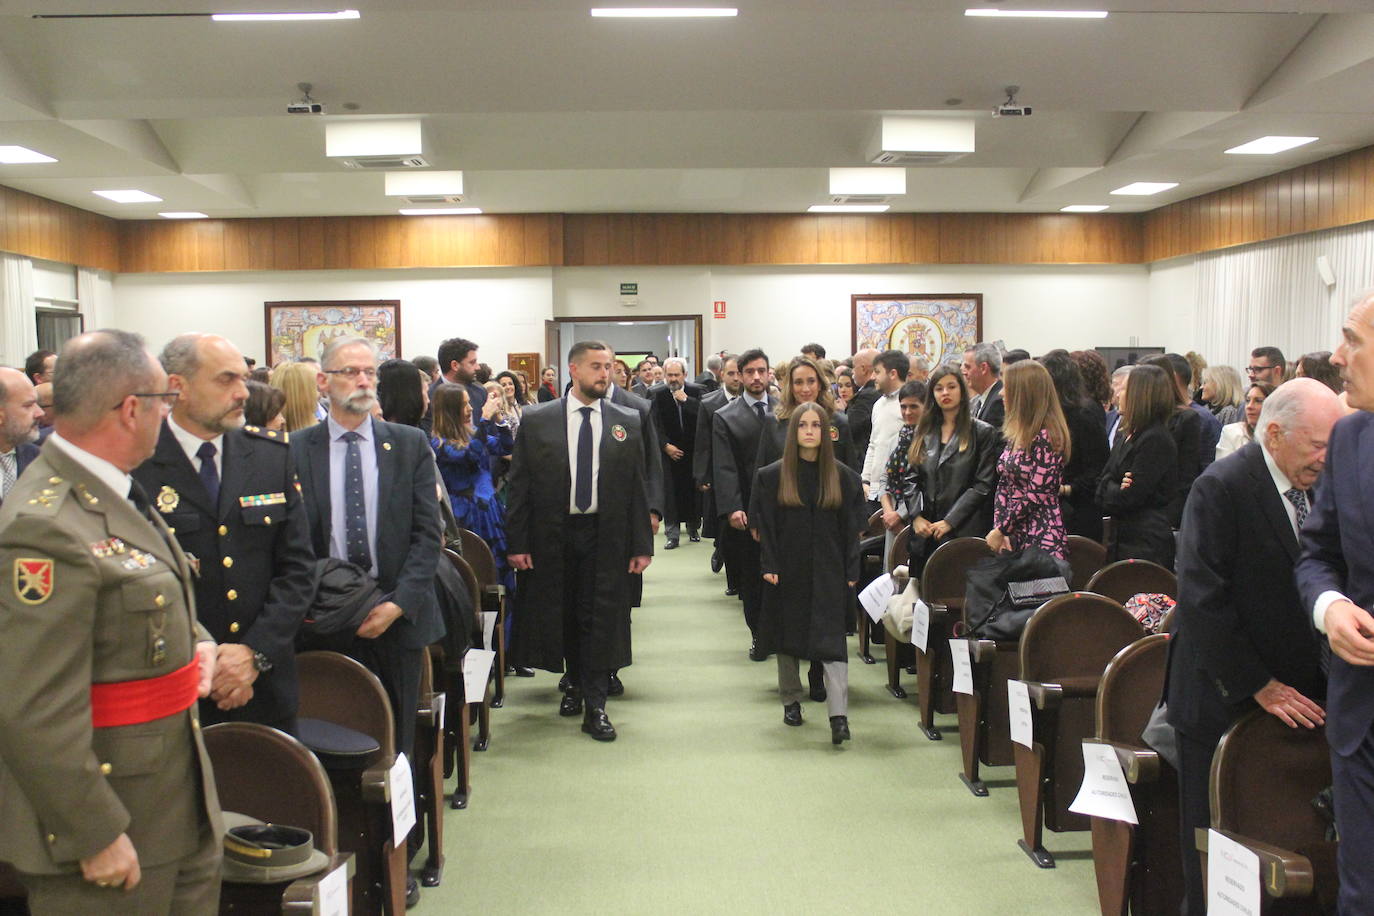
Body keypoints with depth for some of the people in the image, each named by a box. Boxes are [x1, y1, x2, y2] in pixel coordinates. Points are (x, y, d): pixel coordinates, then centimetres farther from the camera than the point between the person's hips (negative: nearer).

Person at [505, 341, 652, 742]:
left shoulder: (628, 422, 3)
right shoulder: (536, 420, 0)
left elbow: (637, 486, 4)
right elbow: (520, 485, 0)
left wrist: (642, 544, -1)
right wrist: (517, 542, -5)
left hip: (605, 535, 0)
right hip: (553, 536, 0)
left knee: (600, 617, -1)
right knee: (563, 615, 12)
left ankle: (595, 706, 6)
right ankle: (576, 685, 33)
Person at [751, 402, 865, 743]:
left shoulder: (842, 477, 2)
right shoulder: (772, 476, 0)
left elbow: (851, 527, 3)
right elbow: (763, 526, -1)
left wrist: (851, 570, -1)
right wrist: (769, 566, -9)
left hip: (828, 571, -1)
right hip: (787, 570, 1)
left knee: (830, 638, -8)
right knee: (786, 636, 11)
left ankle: (838, 715, -13)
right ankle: (791, 701, 27)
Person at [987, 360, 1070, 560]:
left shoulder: (1046, 437, -13)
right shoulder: (1015, 435, 12)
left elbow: (1037, 495, -16)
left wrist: (1001, 530, -11)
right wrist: (999, 530, 0)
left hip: (1039, 538, -8)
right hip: (1012, 537, 8)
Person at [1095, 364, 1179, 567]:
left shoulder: (1156, 440, -14)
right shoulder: (1124, 435, 14)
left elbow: (1130, 497, -19)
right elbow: (1104, 480, 8)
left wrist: (1108, 491, -2)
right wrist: (1116, 489, -12)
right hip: (1122, 538, 9)